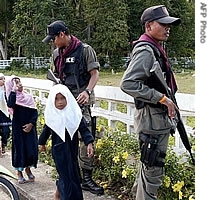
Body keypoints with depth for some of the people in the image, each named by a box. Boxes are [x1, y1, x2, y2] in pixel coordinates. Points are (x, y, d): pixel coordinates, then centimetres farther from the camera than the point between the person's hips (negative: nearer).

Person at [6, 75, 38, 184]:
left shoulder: (28, 96, 3)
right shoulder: (12, 96, -4)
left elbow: (35, 111, 3)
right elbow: (10, 105, -29)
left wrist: (31, 123, -10)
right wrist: (14, 90, -24)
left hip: (29, 127, 3)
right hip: (18, 127, -3)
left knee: (31, 148, 3)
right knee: (19, 148, 2)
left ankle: (28, 168, 25)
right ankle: (19, 172, 17)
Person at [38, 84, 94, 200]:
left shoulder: (74, 113, -8)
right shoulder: (52, 116, -5)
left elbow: (84, 129, -10)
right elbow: (46, 130, 11)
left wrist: (89, 143, -22)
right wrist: (42, 143, 23)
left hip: (72, 148, 2)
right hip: (59, 150, -2)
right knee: (66, 175, -3)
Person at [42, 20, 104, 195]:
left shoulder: (85, 50, -5)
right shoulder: (57, 54, 14)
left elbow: (95, 73, -8)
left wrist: (87, 91, -23)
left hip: (82, 101, -6)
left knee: (86, 138, -8)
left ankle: (86, 178, -2)